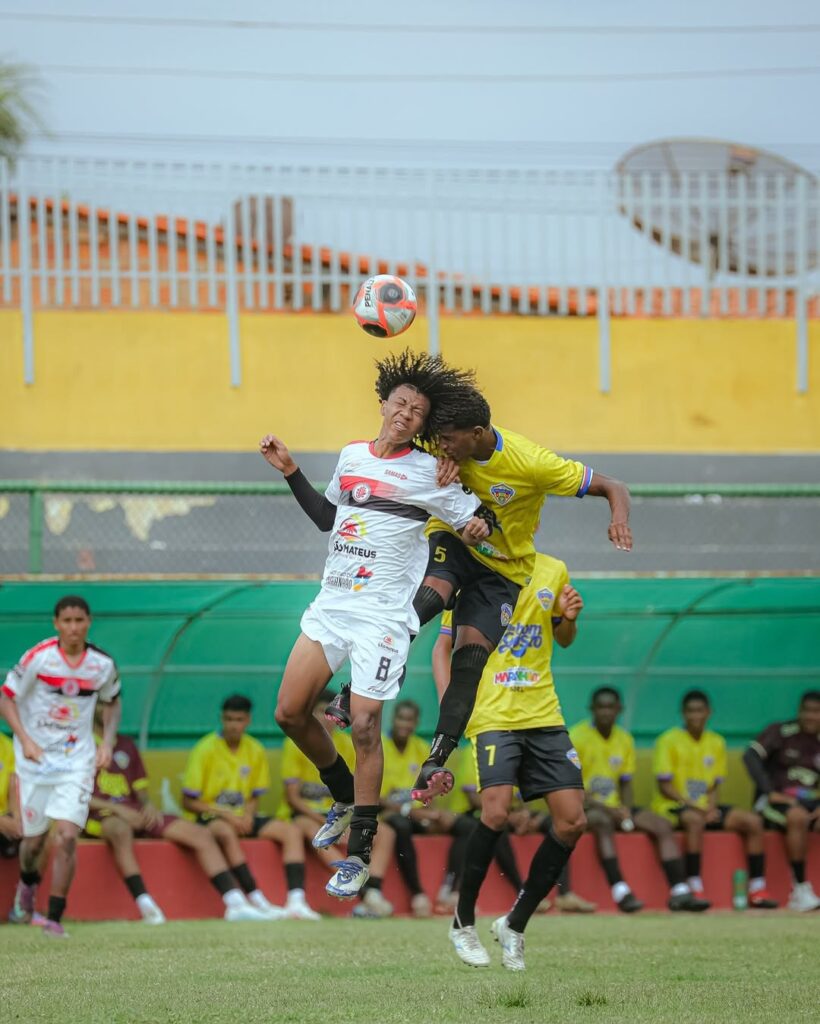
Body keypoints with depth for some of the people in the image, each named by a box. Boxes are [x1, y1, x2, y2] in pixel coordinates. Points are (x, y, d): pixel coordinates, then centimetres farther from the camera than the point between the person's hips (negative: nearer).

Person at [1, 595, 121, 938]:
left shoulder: (102, 664, -3)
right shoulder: (38, 658, -12)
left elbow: (112, 703, 16)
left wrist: (107, 742, 1)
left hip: (77, 760, 1)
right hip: (35, 757, -1)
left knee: (67, 836, -15)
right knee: (34, 839, 10)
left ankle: (55, 918, -8)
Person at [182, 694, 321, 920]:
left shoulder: (255, 751, 7)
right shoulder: (205, 750, -8)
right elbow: (189, 802, -8)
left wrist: (248, 813, -8)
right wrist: (225, 814, -17)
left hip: (242, 818, 6)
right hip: (210, 818, -6)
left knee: (291, 831, -16)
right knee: (226, 832, -40)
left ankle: (296, 900, -31)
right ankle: (257, 900, -44)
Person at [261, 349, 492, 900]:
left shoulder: (427, 472, -4)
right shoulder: (352, 456, 12)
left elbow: (477, 516, -4)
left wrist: (480, 524, -26)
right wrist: (291, 471, 23)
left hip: (382, 614, -6)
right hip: (331, 605, 6)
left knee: (364, 726, -12)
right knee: (291, 713, 3)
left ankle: (359, 852, -4)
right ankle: (345, 798, 29)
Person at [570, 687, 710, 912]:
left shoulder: (624, 740, 12)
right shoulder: (578, 736, -6)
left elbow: (625, 784, 16)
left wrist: (626, 810, -6)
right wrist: (602, 807, -22)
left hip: (614, 807, 6)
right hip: (585, 809, -6)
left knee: (662, 825, -12)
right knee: (603, 822, -39)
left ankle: (679, 892, -21)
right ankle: (620, 891, -50)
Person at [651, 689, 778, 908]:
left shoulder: (716, 743, 11)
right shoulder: (669, 740, -4)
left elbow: (715, 785, 12)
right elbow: (665, 786, -9)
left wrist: (712, 807, -10)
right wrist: (692, 806, -20)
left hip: (705, 807, 6)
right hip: (672, 807, -6)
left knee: (753, 821, -12)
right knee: (695, 820, -40)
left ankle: (757, 890, -14)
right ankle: (695, 889, -40)